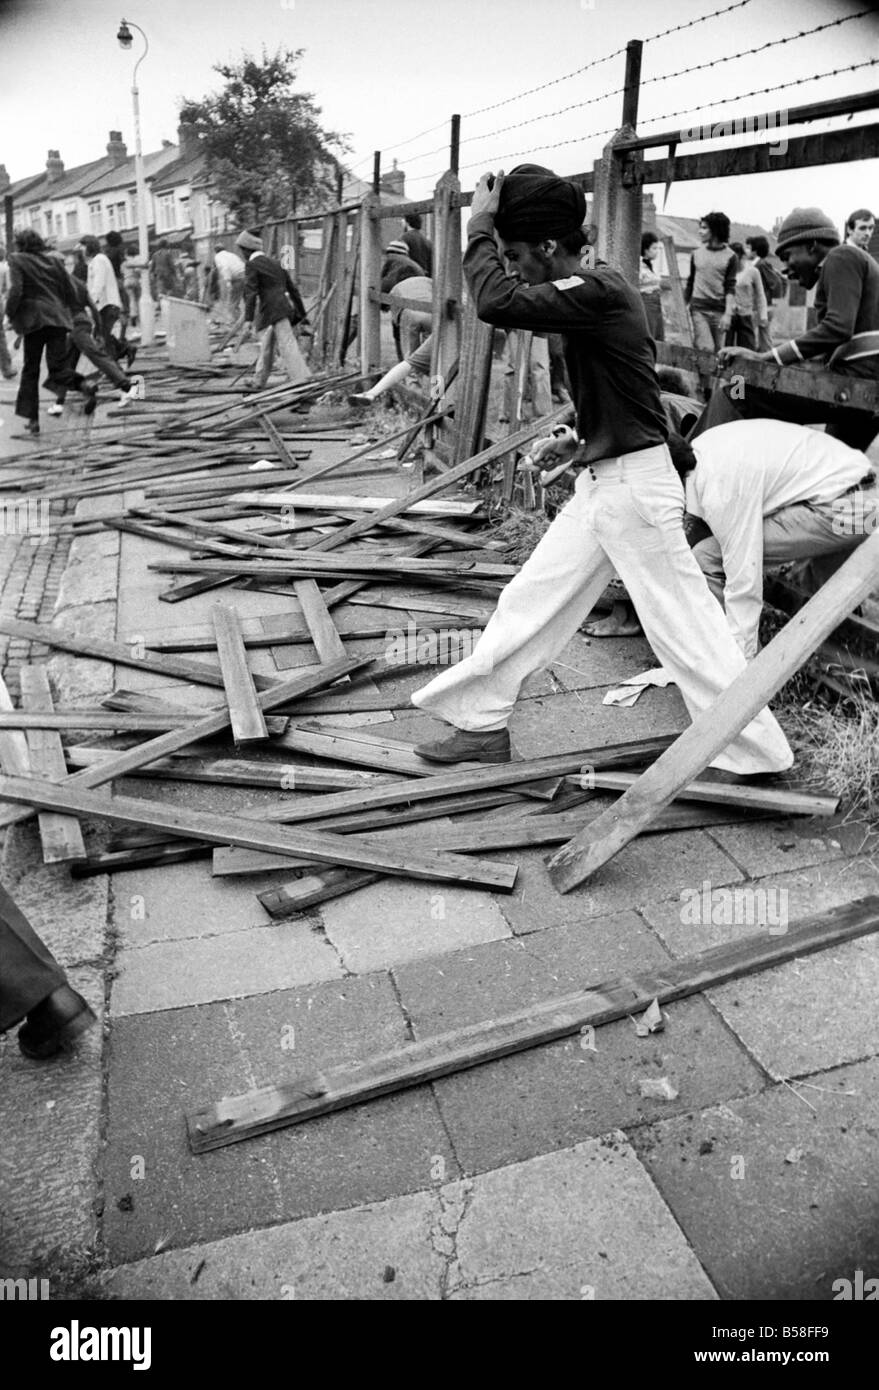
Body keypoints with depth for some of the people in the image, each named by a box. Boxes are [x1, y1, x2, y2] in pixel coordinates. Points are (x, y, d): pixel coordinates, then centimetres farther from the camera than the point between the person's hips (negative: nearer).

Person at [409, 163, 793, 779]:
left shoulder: (598, 291, -17)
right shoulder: (594, 292, 13)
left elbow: (497, 303, -27)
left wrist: (481, 226, -13)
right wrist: (580, 442, 12)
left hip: (635, 485, -10)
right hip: (598, 481, 10)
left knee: (685, 625, -4)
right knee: (529, 600, 11)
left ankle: (757, 756, 9)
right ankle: (484, 725, 23)